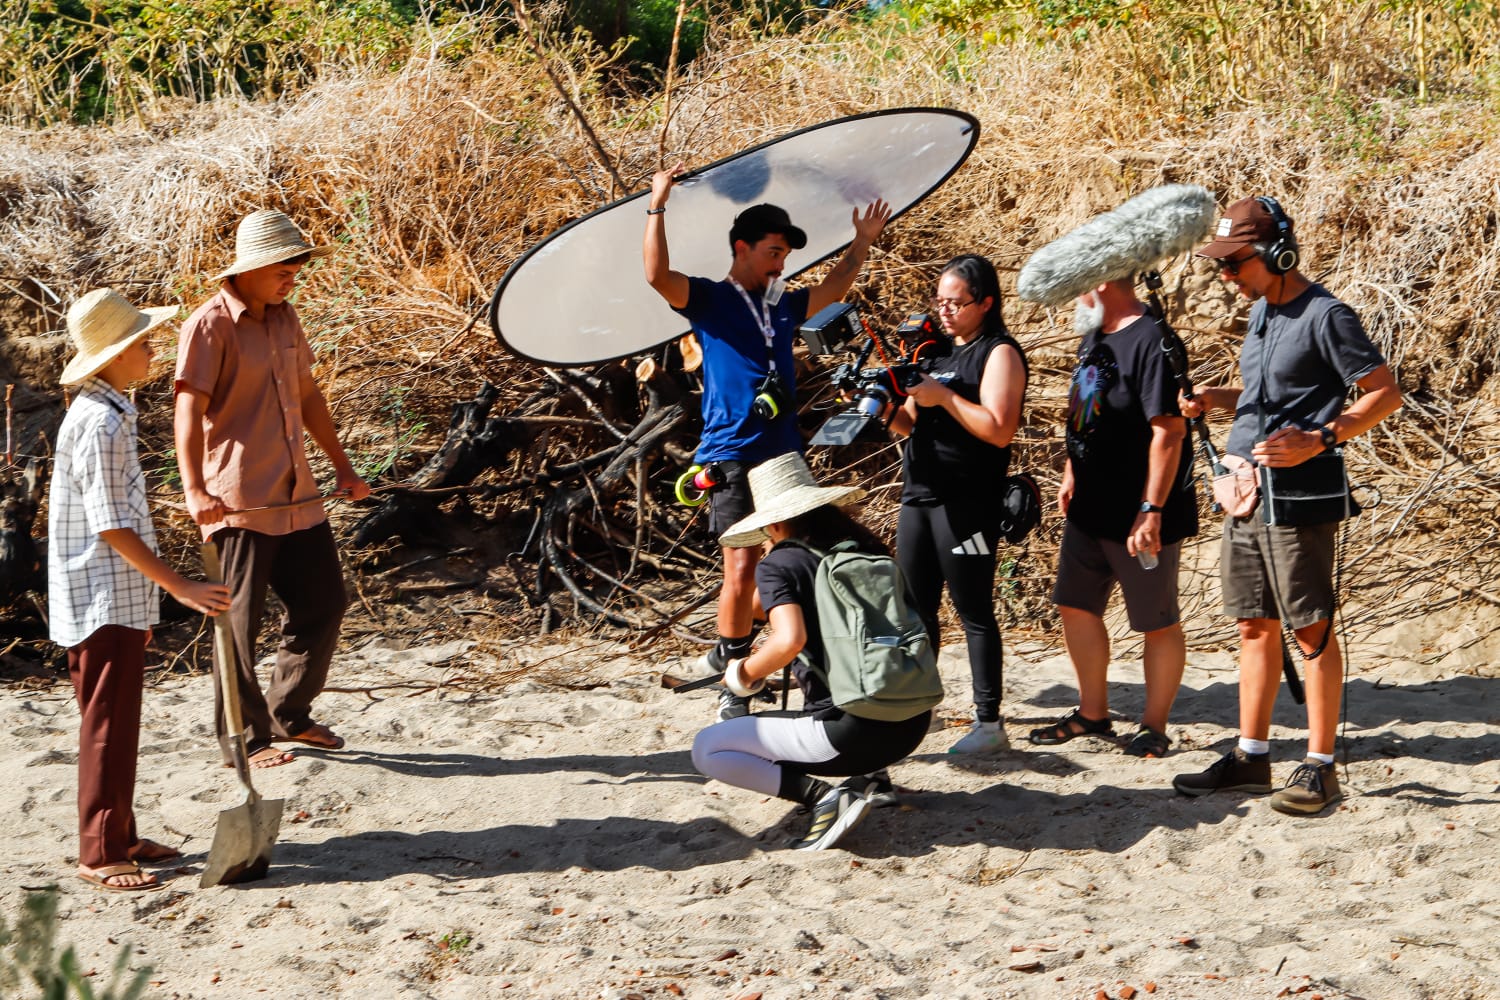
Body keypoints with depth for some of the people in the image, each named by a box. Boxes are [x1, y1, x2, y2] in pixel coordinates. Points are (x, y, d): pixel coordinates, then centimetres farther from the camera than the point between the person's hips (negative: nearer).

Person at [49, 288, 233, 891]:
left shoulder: (108, 413, 12)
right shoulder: (100, 423, -19)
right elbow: (110, 526, -22)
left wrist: (143, 602, 22)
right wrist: (179, 588, -21)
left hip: (119, 601, 10)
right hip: (102, 604, -10)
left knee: (118, 722, 15)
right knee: (108, 727, -5)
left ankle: (120, 838, 23)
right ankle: (99, 855, -1)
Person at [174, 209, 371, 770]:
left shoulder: (284, 319, 13)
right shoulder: (211, 326, -11)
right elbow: (189, 410, -19)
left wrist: (342, 467, 25)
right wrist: (194, 490, -29)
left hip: (296, 496, 8)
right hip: (240, 502, -8)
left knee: (323, 601, 12)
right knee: (240, 620, 0)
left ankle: (289, 714, 28)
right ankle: (244, 738, 10)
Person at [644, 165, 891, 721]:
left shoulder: (782, 307, 19)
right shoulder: (708, 301, 1)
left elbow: (833, 290, 38)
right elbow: (657, 273, -18)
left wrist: (863, 242, 40)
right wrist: (658, 205, -19)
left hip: (785, 457, 6)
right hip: (733, 459, -6)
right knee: (742, 570, -12)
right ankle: (733, 689, -4)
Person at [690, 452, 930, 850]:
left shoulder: (779, 564, -6)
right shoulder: (866, 548, 11)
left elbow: (790, 640, -22)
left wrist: (744, 673, -3)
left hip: (850, 734, -7)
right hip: (912, 726, 7)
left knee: (707, 749, 8)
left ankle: (825, 797, -8)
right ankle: (872, 778, 15)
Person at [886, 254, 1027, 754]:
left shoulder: (999, 353, -7)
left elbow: (1000, 429, -18)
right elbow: (908, 424, 17)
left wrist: (945, 397, -20)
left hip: (967, 502, -8)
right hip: (919, 494, 8)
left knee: (973, 612, -5)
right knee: (915, 607, 11)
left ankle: (989, 723, -1)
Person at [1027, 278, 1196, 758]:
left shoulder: (1149, 340, -19)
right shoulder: (1093, 337, 10)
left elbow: (1169, 431, -23)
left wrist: (1151, 511, -25)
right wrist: (1071, 476, 20)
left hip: (1139, 517, -10)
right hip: (1090, 508, 10)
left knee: (1158, 623, 3)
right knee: (1077, 605, 15)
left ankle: (1154, 727, 14)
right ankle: (1092, 713, 28)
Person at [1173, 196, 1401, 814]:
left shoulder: (1324, 316, -12)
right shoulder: (1261, 310, 14)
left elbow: (1385, 394, -12)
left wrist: (1317, 441, -21)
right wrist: (1214, 399, 7)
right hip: (1245, 489, 9)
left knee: (1311, 630, -3)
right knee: (1255, 626, 12)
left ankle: (1320, 767, 3)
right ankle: (1251, 757, 20)